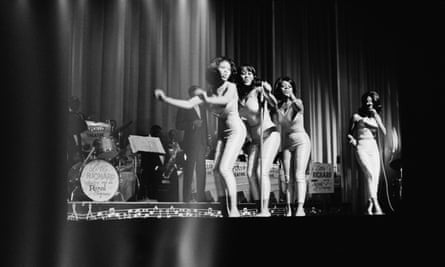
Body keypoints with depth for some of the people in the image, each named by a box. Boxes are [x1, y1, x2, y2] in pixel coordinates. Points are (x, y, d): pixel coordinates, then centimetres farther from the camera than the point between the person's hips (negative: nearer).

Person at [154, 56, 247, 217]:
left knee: (225, 168, -18)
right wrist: (166, 99, -13)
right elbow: (188, 104, -6)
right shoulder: (208, 92, 2)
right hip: (222, 133, 7)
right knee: (216, 170, 0)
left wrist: (207, 100, -47)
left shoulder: (231, 87, -12)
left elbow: (226, 100, -35)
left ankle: (234, 209, -13)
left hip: (236, 131, -6)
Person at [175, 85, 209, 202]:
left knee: (201, 171, 7)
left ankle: (201, 197, 13)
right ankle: (187, 198, -1)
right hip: (190, 143, -6)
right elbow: (178, 125, -7)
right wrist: (192, 123, -19)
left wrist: (206, 144, 14)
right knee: (189, 170, -5)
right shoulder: (184, 108, -1)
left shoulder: (202, 108, 19)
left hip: (201, 144, 6)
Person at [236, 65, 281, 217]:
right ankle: (258, 207, 4)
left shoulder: (259, 90, -9)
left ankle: (265, 210, -12)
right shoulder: (240, 96, 7)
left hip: (269, 134, -6)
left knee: (262, 171, -15)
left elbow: (275, 105, -23)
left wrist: (268, 93, -40)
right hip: (255, 139, 6)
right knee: (250, 173, -3)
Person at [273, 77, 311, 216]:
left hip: (301, 141, -4)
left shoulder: (297, 102, -6)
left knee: (299, 176, -13)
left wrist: (292, 98, -39)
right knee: (287, 178, -1)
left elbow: (300, 108, -28)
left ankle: (300, 208, -17)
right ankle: (289, 209, -2)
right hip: (286, 143, 4)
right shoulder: (278, 105, 5)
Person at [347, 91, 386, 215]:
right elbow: (349, 133, 11)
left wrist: (376, 116, -3)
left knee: (375, 177, -5)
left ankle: (369, 208, 1)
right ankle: (376, 206, -25)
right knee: (370, 175, -21)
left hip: (374, 149, 4)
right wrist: (352, 139, -10)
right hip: (362, 148, -4)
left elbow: (384, 132, 0)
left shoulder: (376, 117, 15)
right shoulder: (357, 116, 5)